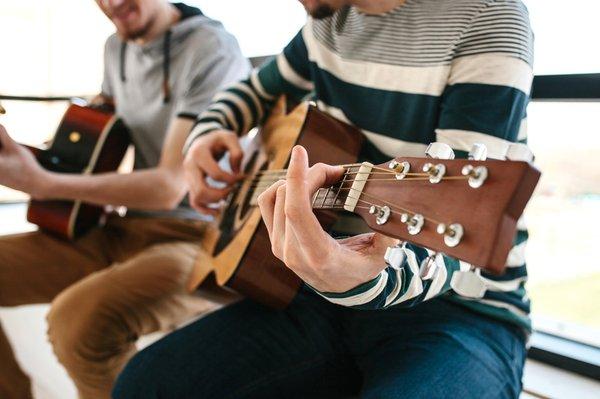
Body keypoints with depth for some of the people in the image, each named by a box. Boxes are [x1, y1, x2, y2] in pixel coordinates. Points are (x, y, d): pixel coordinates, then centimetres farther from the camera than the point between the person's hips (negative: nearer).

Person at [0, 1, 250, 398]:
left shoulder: (212, 50, -15)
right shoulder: (117, 47, 11)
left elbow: (170, 186, -20)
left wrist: (41, 183, -23)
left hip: (201, 236, -8)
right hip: (121, 230, 8)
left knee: (78, 318, -35)